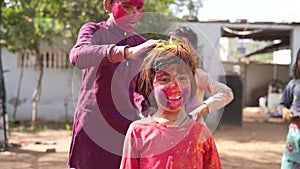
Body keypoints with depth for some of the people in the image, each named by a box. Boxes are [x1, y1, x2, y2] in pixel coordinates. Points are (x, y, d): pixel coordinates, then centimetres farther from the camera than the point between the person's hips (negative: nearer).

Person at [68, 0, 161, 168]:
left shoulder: (143, 45, 11)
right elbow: (78, 56, -25)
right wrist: (128, 52, -38)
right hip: (93, 131, -3)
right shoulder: (94, 30, -1)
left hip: (128, 132, 3)